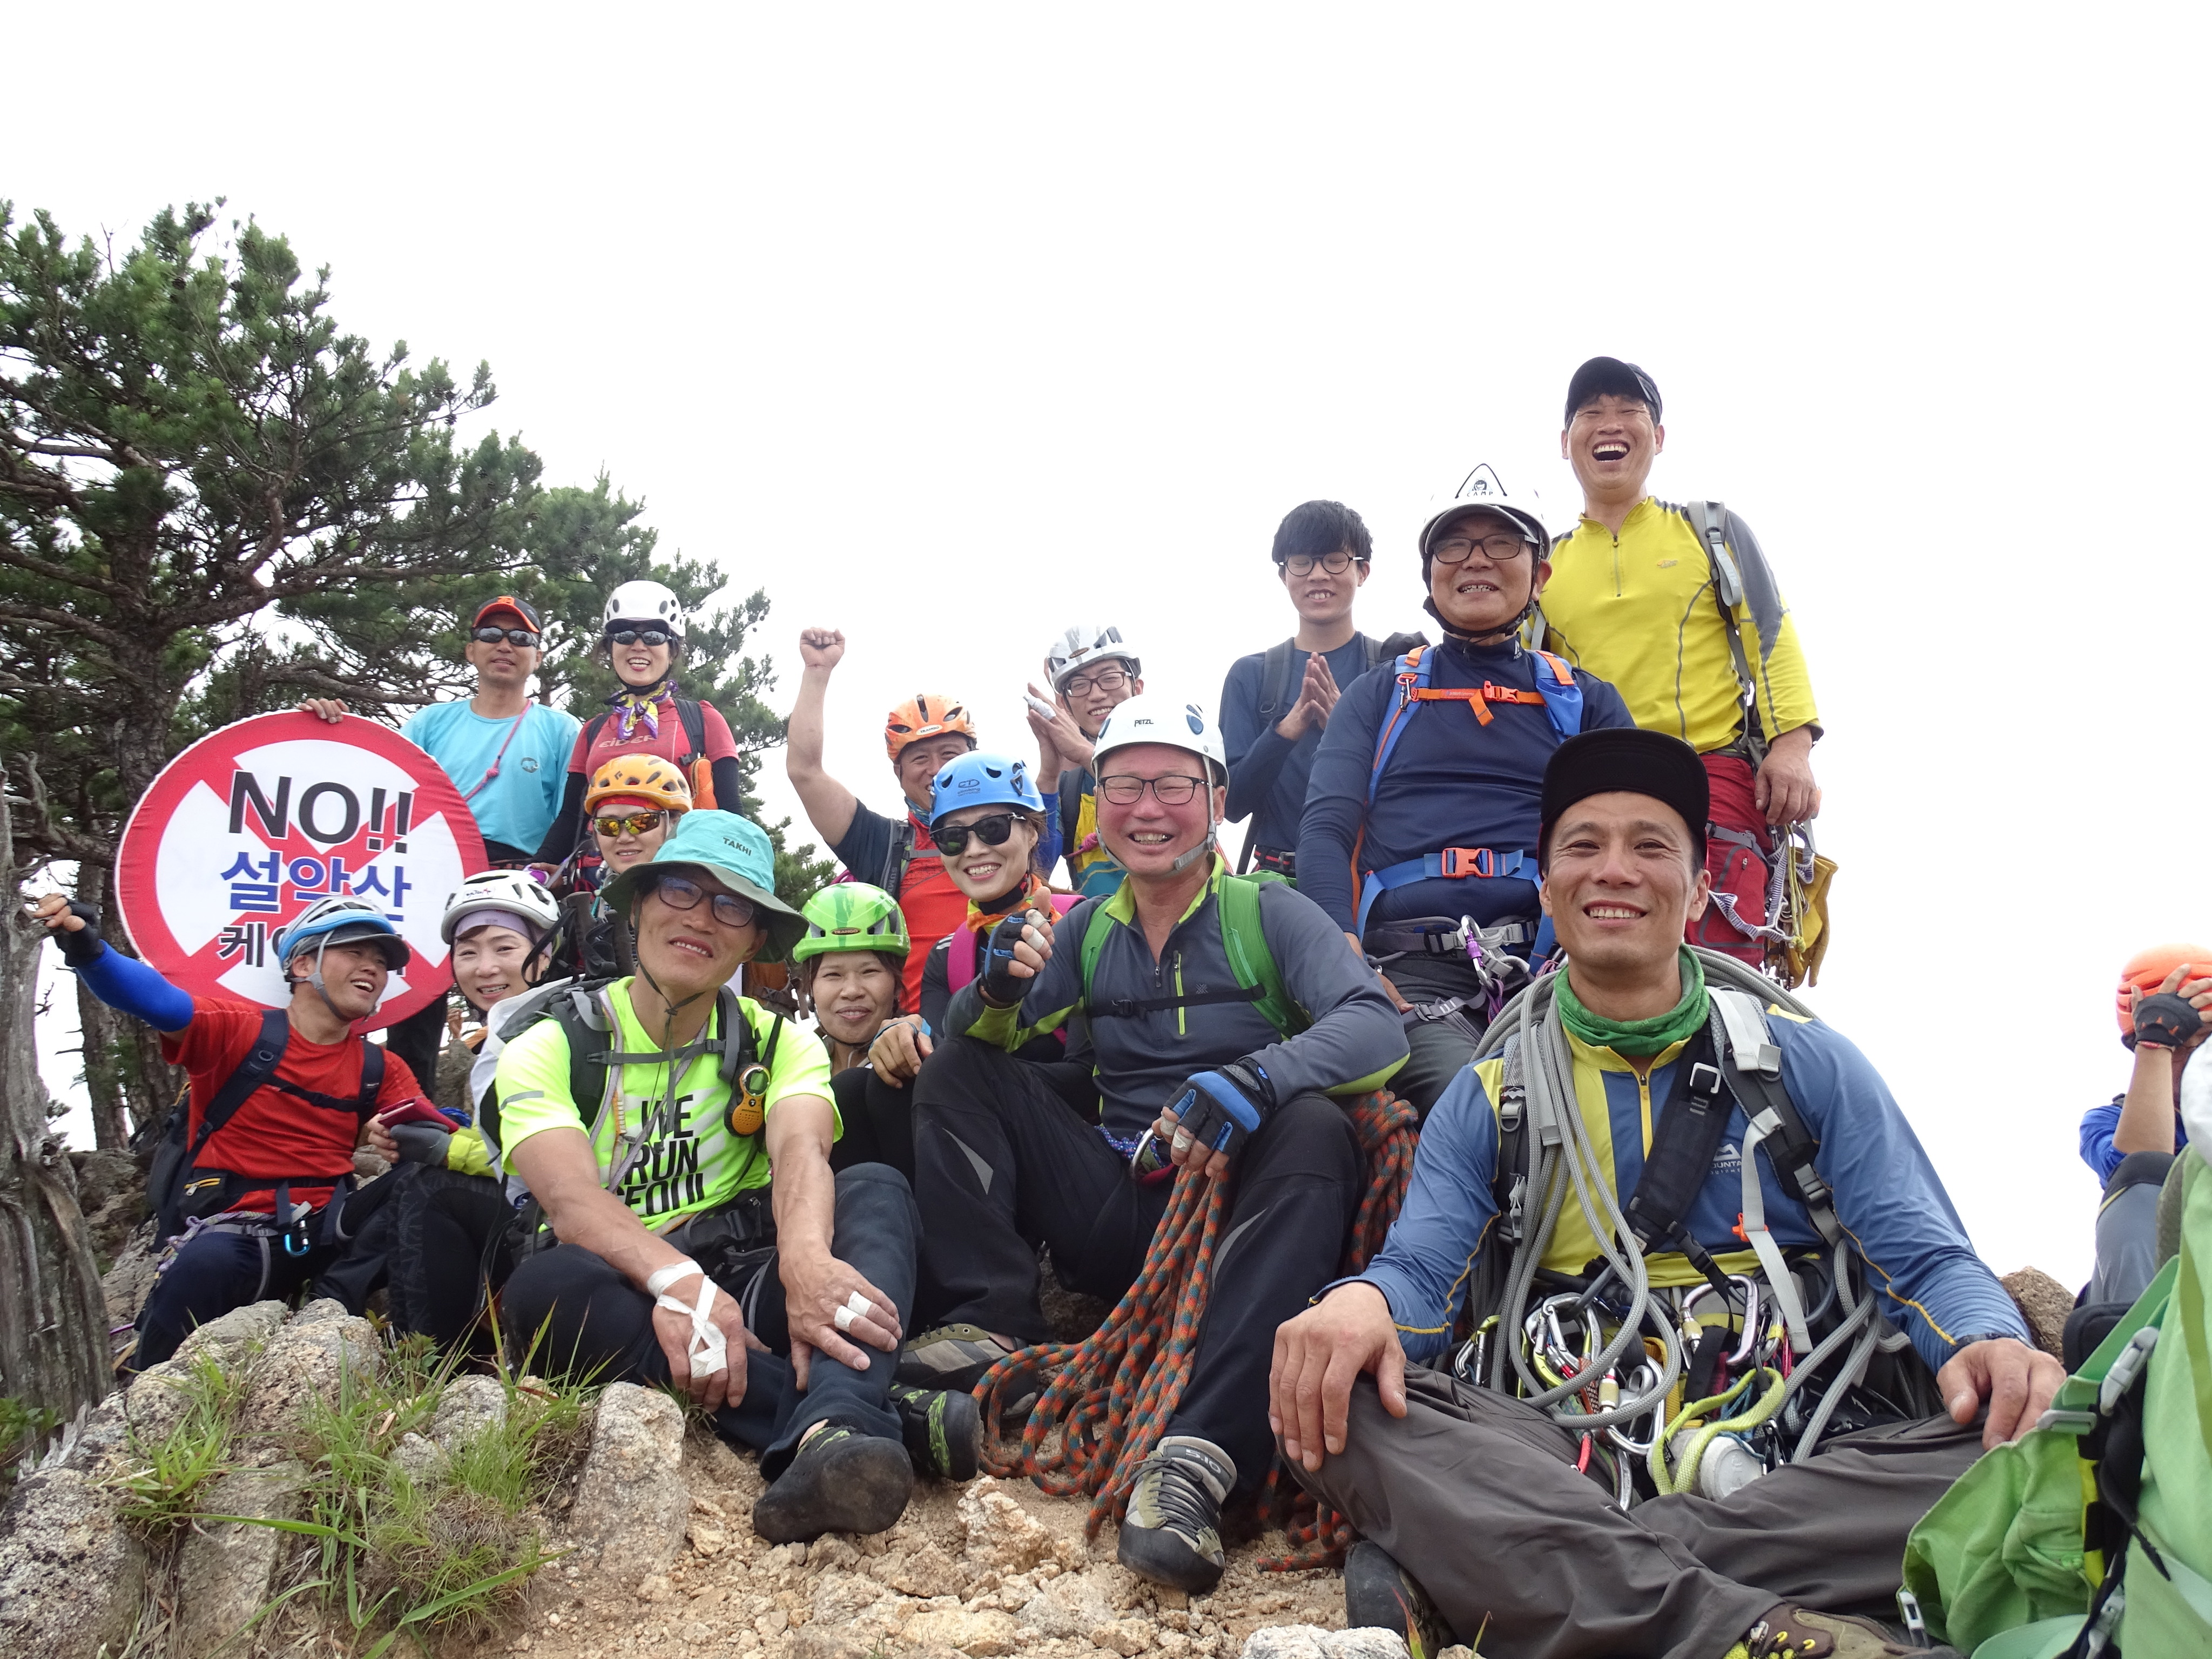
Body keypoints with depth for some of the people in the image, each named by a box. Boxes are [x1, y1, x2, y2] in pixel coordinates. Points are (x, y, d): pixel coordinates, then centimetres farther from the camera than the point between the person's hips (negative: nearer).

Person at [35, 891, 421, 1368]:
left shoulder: (382, 1072, 12)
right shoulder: (239, 1033, 1)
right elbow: (154, 999, -13)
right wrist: (86, 948, -33)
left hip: (327, 1235, 3)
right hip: (229, 1230, -3)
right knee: (207, 1263, -35)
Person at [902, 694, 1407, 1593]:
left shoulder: (1268, 914, 1)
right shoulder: (1089, 929, 14)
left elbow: (1376, 1027, -15)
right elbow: (979, 1038, 10)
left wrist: (1253, 1079, -35)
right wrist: (998, 989, -15)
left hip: (1229, 1201, -4)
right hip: (1111, 1209, 4)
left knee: (1315, 1130, -34)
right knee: (958, 1069, 0)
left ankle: (1199, 1452, -44)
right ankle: (996, 1319, -16)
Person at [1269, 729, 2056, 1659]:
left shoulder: (1808, 1066, 15)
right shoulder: (1486, 1101, 15)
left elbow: (1924, 1262, 7)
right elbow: (1423, 1271, 2)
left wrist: (1991, 1341, -18)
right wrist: (1361, 1302, -25)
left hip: (1800, 1459, 1)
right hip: (1566, 1463, 0)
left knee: (2032, 1444, -30)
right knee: (1343, 1405, -27)